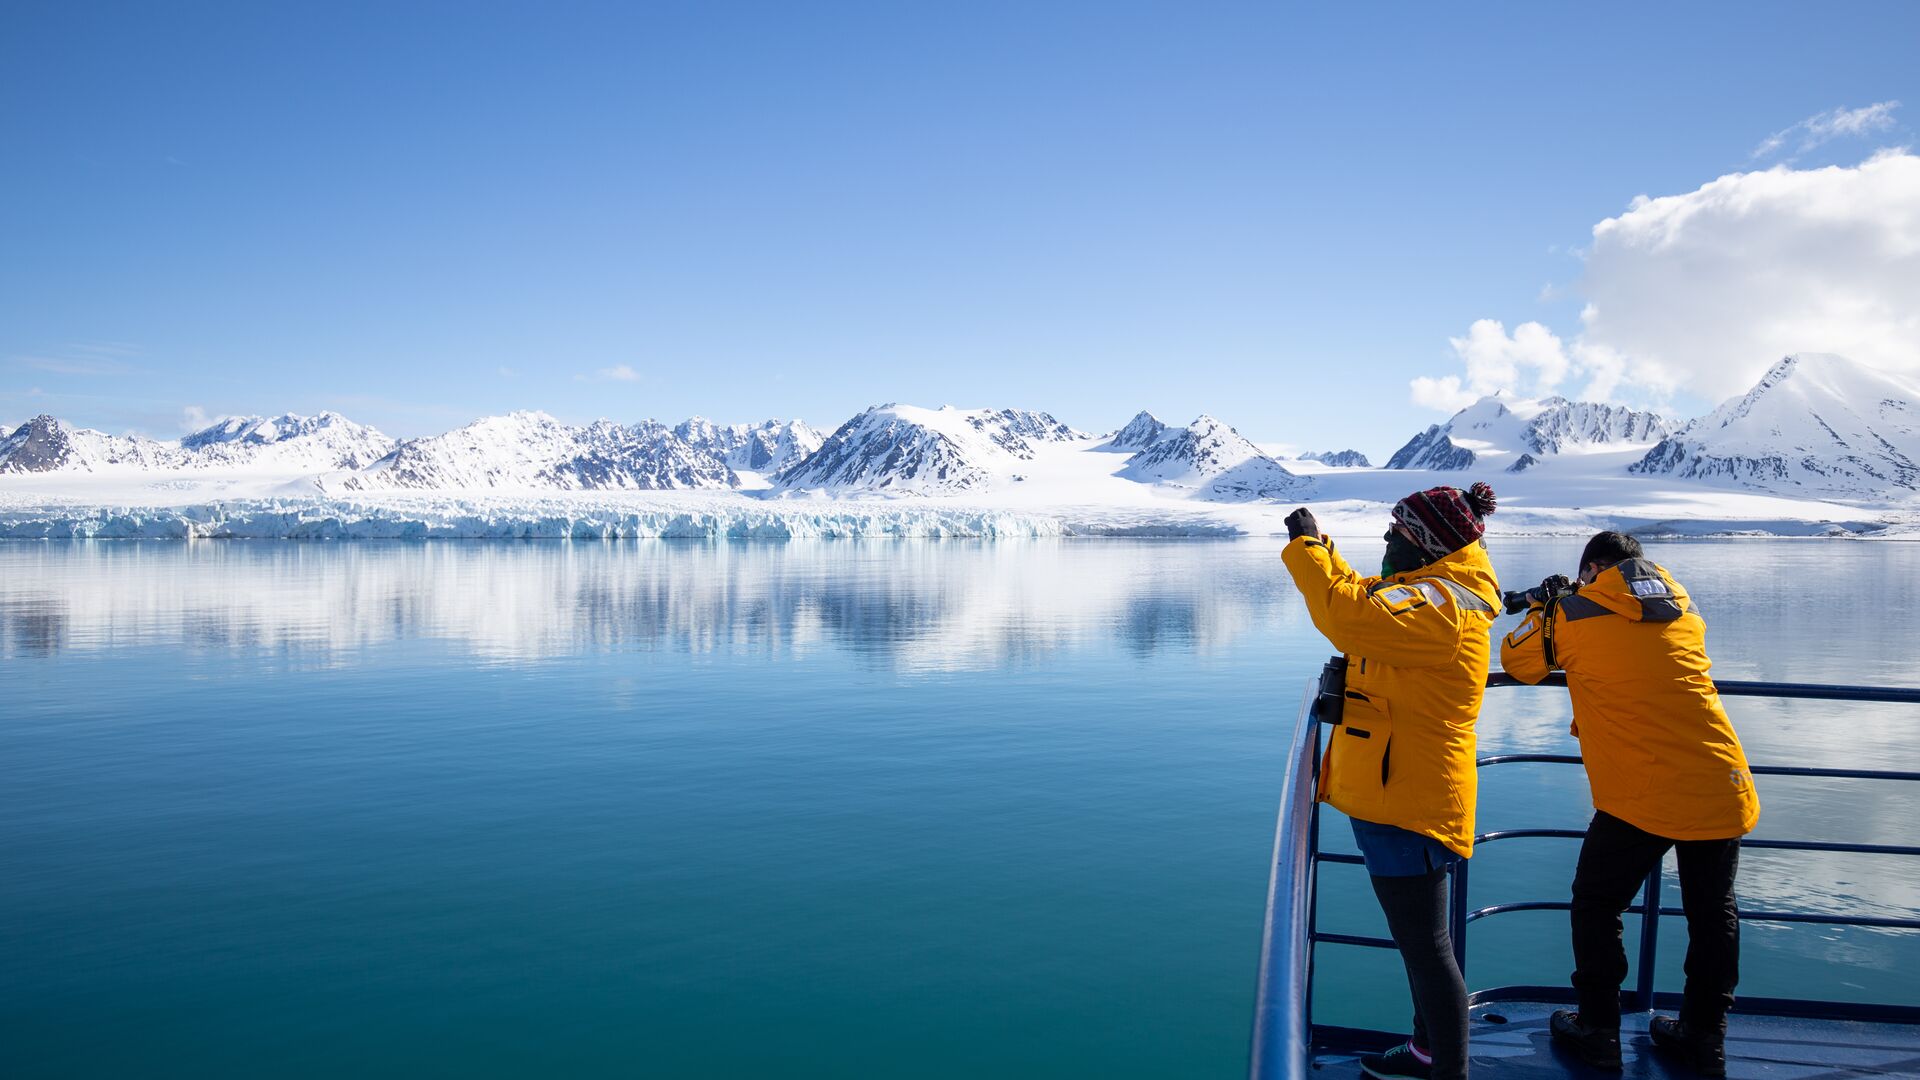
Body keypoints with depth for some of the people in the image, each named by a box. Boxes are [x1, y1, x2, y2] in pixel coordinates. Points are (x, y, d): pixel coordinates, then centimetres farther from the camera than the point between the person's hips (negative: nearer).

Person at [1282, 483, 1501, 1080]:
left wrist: (1307, 546, -22)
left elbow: (1350, 615, -34)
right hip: (1402, 793, 11)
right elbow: (1365, 599, 25)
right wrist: (1318, 545, 14)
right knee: (1417, 935, 21)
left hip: (1408, 801, -11)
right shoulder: (1430, 593, 14)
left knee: (1424, 943, -2)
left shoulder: (1439, 605, -20)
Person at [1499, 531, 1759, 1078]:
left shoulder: (1572, 614, 0)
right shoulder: (1686, 613, 14)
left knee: (1596, 906, 14)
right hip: (1724, 790, 5)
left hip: (1642, 797, -5)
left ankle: (1598, 1031, 21)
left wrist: (1540, 612, 28)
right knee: (1713, 914, 19)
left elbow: (1517, 661, 15)